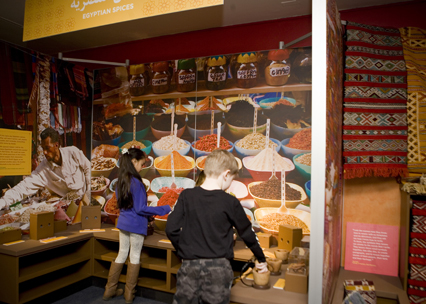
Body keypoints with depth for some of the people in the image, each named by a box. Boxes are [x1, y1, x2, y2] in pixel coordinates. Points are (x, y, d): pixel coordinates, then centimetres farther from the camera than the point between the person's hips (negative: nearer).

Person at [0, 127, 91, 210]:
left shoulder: (73, 152, -15)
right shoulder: (43, 169, -13)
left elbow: (87, 168, -1)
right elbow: (25, 186, -17)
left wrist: (89, 193, -3)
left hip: (85, 197, -2)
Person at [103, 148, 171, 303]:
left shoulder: (120, 181, 5)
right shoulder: (136, 182, -21)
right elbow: (140, 208, -20)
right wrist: (164, 209, -16)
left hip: (123, 222, 7)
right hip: (136, 225, -7)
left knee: (122, 254, 18)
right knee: (135, 257, 8)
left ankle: (110, 290, 27)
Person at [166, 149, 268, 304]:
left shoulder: (186, 196, -4)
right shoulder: (230, 202, -8)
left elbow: (171, 229, -4)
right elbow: (247, 233, 2)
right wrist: (261, 259, 17)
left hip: (190, 265, 2)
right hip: (218, 267, -1)